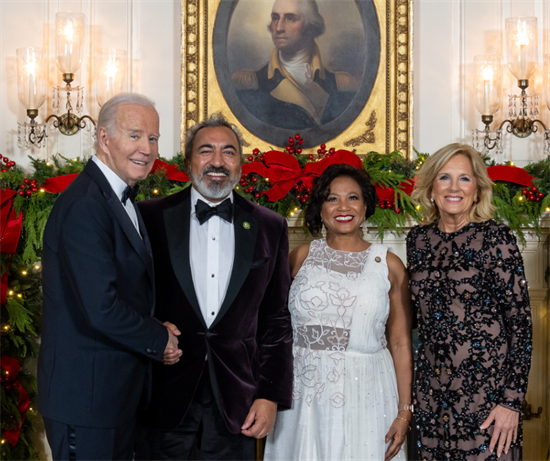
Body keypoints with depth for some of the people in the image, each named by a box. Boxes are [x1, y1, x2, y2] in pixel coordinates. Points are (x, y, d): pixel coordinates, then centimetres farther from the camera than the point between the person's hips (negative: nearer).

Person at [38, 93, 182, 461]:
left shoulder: (122, 200, 13)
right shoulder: (84, 206, -21)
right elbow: (102, 309, -27)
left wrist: (157, 333, 1)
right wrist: (160, 340, -11)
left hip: (120, 391, 10)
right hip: (87, 395, -10)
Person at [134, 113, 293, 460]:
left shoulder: (270, 228, 6)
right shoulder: (152, 217, 1)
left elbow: (277, 318, 5)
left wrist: (271, 395, 0)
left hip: (236, 397, 1)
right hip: (165, 393, -1)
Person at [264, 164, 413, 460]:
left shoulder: (389, 266, 3)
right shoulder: (302, 257, 7)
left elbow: (401, 343, 2)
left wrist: (404, 412, -3)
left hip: (364, 396, -1)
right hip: (301, 396, 1)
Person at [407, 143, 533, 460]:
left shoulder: (495, 237, -7)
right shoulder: (418, 239, 6)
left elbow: (520, 321, -9)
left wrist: (512, 400, -14)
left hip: (486, 387, -4)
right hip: (432, 389, 4)